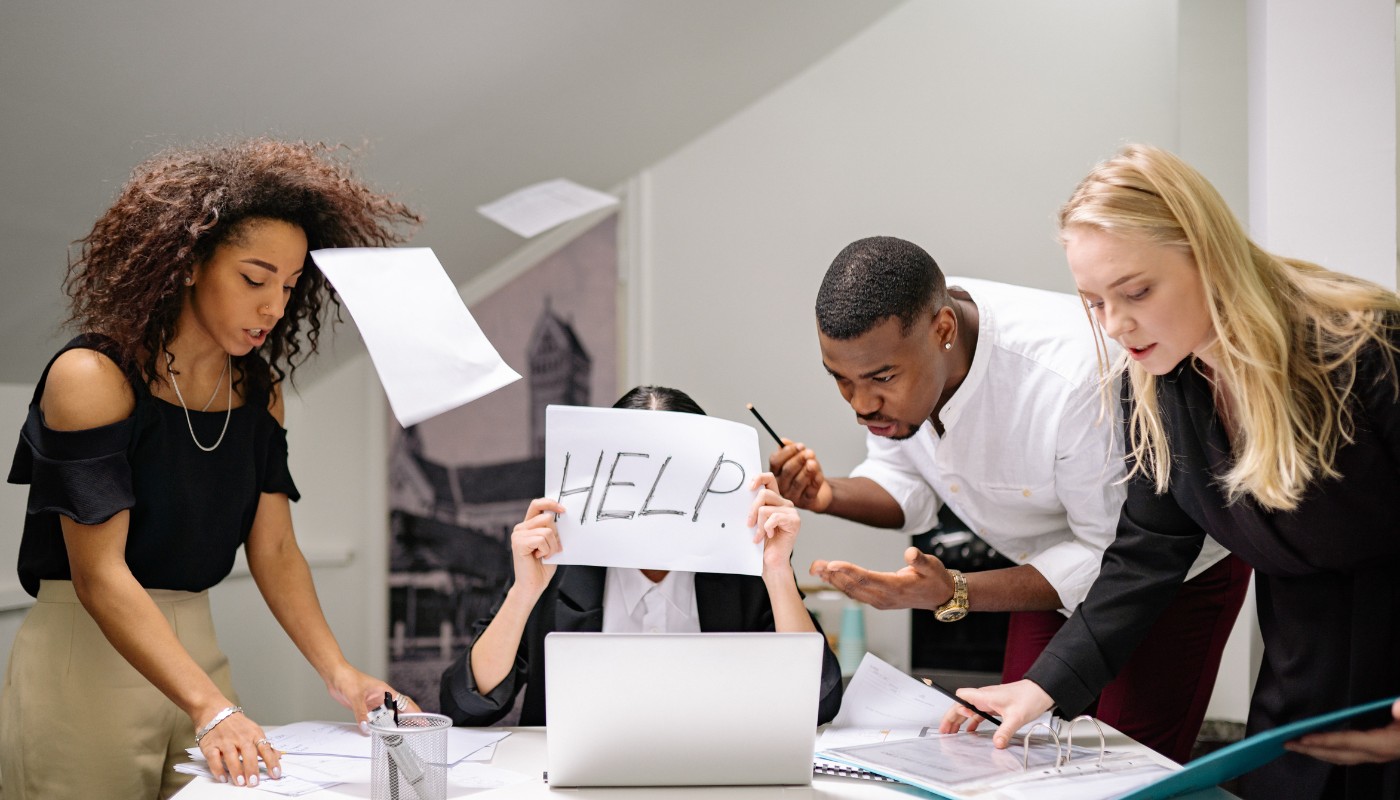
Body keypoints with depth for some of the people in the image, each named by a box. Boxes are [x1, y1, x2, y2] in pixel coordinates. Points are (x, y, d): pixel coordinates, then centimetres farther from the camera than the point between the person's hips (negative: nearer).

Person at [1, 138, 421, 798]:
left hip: (196, 650, 6)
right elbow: (99, 573, -21)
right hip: (84, 662, -6)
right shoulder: (91, 377, -14)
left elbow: (274, 550, 4)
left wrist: (340, 675, -11)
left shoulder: (257, 389, 6)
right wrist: (210, 708, -31)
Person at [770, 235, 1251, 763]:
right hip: (1058, 563, 6)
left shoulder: (1071, 379, -41)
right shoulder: (882, 347, -21)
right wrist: (829, 496, -26)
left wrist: (953, 595, -39)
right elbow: (907, 482, -3)